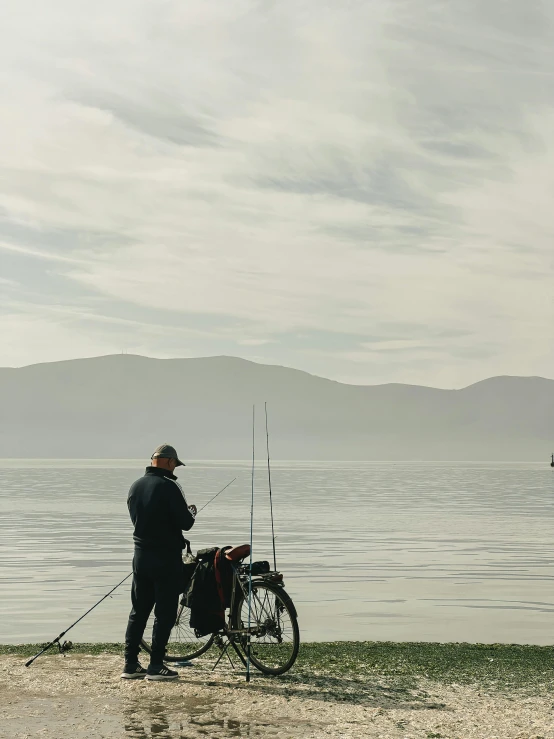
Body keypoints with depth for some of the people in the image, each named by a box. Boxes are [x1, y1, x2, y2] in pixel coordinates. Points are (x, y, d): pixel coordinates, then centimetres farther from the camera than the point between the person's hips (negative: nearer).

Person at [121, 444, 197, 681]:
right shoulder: (169, 486, -15)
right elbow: (185, 523, -15)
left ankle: (131, 664, 15)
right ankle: (156, 666, 2)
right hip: (166, 557, -7)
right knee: (165, 612, 1)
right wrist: (191, 512, 7)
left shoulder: (135, 486, 8)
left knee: (138, 610, 13)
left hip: (141, 554, 7)